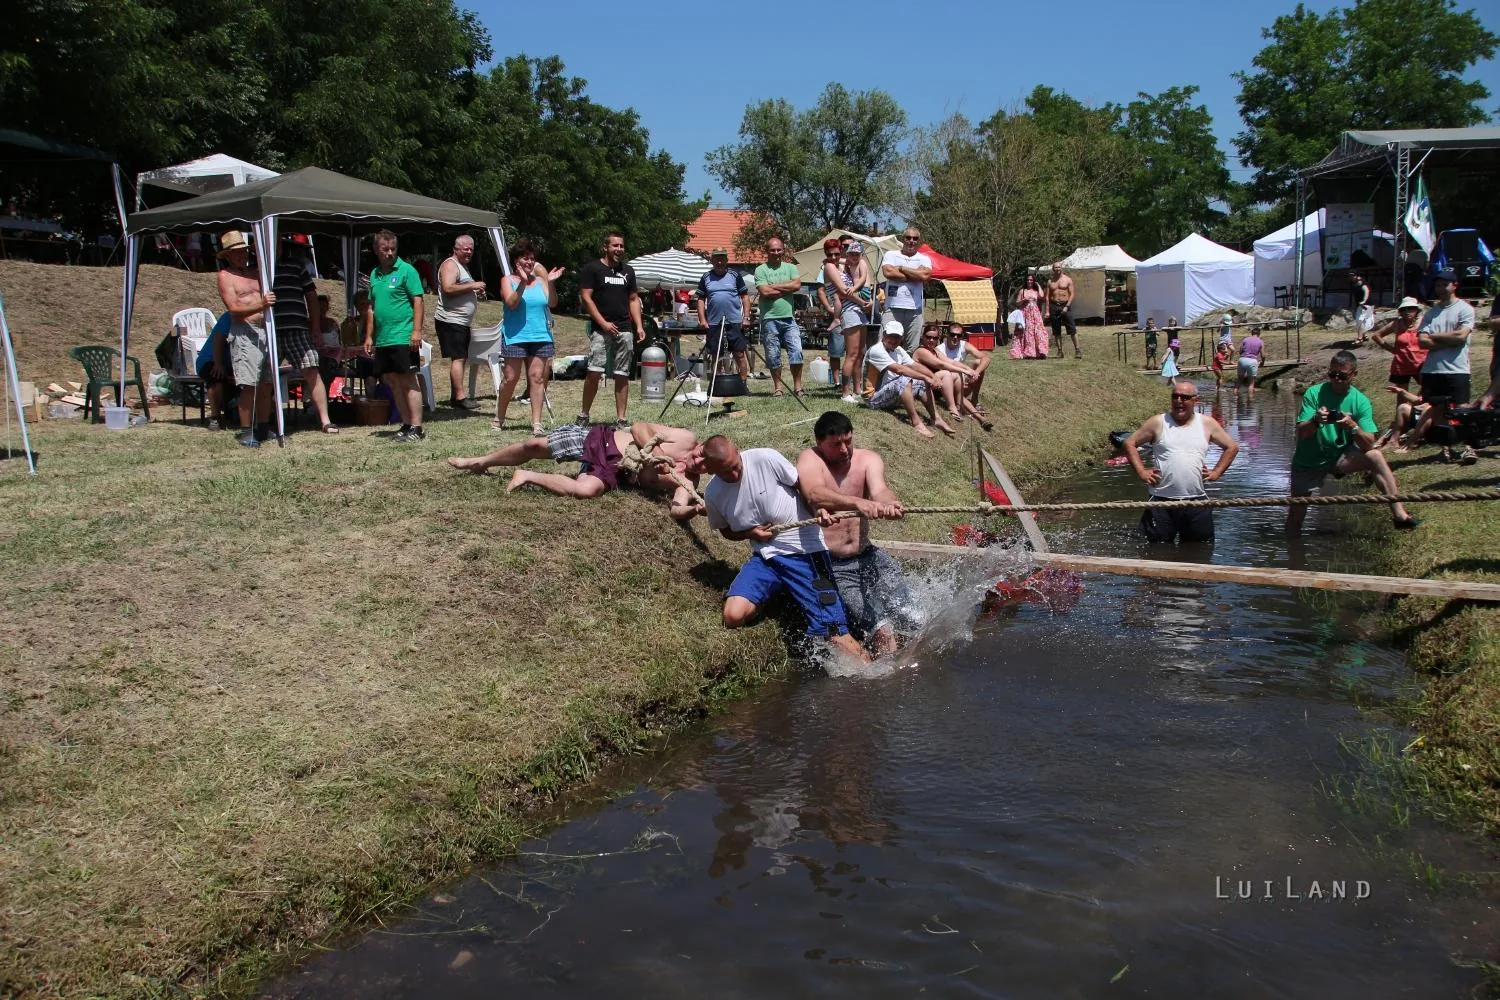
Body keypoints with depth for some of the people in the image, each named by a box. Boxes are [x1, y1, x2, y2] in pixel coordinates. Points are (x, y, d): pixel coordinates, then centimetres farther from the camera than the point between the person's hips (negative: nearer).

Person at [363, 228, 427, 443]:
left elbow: (417, 301, -9)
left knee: (408, 381, -7)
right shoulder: (374, 274, 15)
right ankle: (406, 424, 15)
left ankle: (416, 428, -5)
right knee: (392, 382, 9)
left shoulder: (406, 270, -4)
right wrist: (369, 335, 16)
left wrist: (416, 331, -17)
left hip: (403, 337, -7)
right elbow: (372, 307, 20)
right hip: (382, 340, 7)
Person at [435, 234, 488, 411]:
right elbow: (448, 289, -23)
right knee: (458, 358, -15)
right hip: (451, 321, -10)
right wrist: (472, 286, -20)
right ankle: (459, 398, -18)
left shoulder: (463, 266, 24)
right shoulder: (450, 265, -8)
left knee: (460, 358, 10)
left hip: (463, 322, 10)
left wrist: (477, 294, 16)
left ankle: (454, 397, 15)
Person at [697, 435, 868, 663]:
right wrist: (750, 533, -4)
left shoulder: (766, 459, -13)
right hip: (765, 556, 4)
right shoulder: (713, 494, 0)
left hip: (805, 551, -4)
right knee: (733, 617, -19)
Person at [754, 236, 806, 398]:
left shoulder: (790, 267, 12)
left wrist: (774, 286, -7)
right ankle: (778, 387, 15)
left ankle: (797, 386, -1)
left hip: (789, 318, 2)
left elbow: (797, 285, -5)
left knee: (796, 351, -7)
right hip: (769, 318, -2)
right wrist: (786, 288, -5)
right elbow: (765, 292, -12)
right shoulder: (761, 270, 2)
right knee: (773, 356, 4)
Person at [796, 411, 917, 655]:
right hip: (832, 567, -5)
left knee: (908, 624, -6)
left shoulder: (867, 459, 5)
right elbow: (815, 495, -29)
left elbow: (879, 489, -17)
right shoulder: (810, 459, -7)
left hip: (867, 556, 5)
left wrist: (888, 503, -42)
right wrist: (858, 502, -46)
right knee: (881, 631, -20)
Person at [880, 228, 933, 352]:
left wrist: (901, 268, -1)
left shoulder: (924, 259, 15)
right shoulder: (891, 255, 11)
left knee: (912, 350, 2)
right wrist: (914, 276, -3)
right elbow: (888, 272, -9)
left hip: (914, 309, 2)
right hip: (893, 308, -2)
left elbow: (925, 275, -6)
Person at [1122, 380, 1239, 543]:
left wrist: (1216, 472, 6)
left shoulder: (1207, 424, 7)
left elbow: (1232, 447, 16)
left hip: (1197, 501, 2)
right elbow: (1130, 443, 5)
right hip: (1162, 501, -2)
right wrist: (1141, 471, -3)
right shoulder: (1158, 423, 1)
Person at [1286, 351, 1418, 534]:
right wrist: (1315, 421, -38)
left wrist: (1353, 427, -36)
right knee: (1296, 513, 1)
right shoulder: (1314, 393, -12)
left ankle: (1398, 514, -26)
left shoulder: (1360, 401, -9)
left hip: (1342, 457, 1)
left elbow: (1369, 443, -17)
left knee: (1375, 456, -25)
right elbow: (1301, 433, -17)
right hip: (1308, 460, -1)